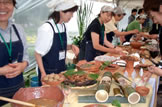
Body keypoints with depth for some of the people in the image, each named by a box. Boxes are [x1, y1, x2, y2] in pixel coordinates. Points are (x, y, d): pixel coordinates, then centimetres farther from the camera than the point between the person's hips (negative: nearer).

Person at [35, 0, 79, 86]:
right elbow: (38, 54, -15)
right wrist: (43, 74, -18)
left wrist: (71, 46, -5)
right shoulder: (46, 29, -21)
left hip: (62, 70, 7)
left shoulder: (63, 26, 1)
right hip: (48, 72, -6)